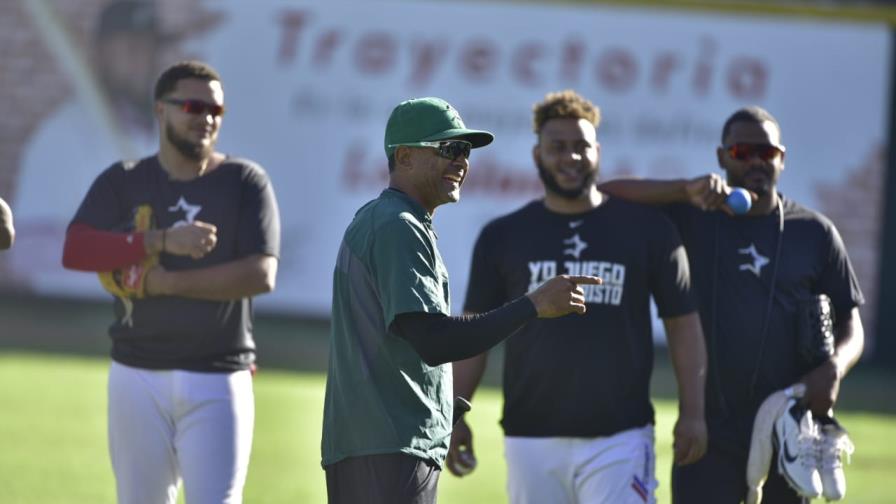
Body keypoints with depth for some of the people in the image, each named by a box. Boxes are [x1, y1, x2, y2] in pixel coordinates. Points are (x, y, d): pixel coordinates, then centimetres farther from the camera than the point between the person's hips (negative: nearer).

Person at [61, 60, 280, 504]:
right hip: (137, 377, 2)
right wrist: (162, 240, -22)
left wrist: (166, 282, -14)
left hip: (218, 381, -2)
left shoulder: (244, 182, 2)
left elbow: (261, 275, -11)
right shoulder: (123, 182, 7)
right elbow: (74, 250, -10)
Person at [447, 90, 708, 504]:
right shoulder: (503, 237, 8)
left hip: (620, 438, -2)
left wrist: (692, 412, -3)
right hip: (531, 437, 2)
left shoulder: (646, 229, 4)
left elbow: (682, 322, 5)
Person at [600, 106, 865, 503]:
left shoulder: (814, 232, 6)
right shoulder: (691, 218, 2)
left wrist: (833, 368, -14)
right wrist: (686, 190, -24)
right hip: (709, 434, -1)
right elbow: (606, 196, -10)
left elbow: (851, 325, 9)